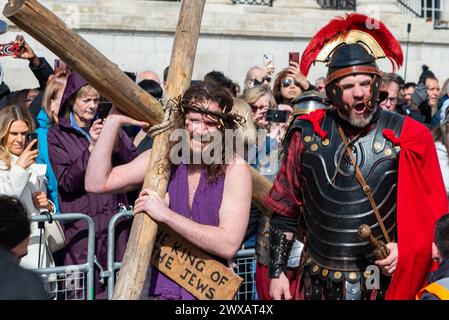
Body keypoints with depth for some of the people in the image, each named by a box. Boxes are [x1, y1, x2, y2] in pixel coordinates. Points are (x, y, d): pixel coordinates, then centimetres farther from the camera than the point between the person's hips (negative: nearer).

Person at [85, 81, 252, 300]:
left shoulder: (234, 169, -9)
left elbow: (229, 245, -17)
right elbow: (96, 183, -2)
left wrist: (166, 214, -19)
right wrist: (114, 120, -4)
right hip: (163, 290, 3)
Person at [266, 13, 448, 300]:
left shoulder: (405, 136, -6)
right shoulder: (308, 133, 0)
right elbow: (284, 210, 6)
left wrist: (405, 248, -16)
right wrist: (277, 272, 5)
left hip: (383, 282, -2)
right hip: (317, 284, 2)